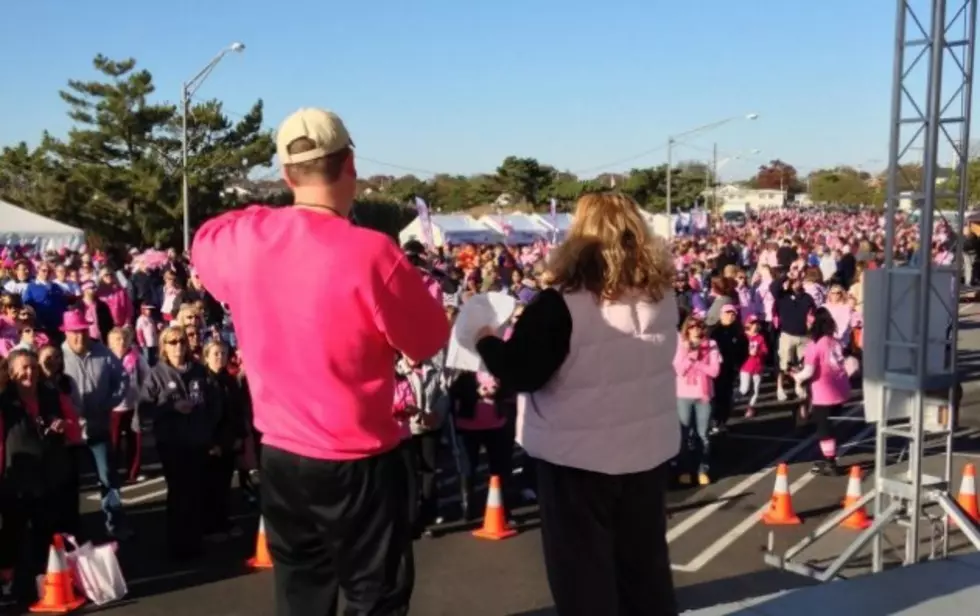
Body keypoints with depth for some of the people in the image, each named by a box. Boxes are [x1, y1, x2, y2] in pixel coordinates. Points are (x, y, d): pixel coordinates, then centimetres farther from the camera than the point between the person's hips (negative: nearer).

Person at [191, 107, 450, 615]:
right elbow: (430, 342, -7)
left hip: (281, 456, 5)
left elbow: (203, 244, 20)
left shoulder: (241, 240, -6)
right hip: (357, 463, -5)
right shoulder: (370, 253, -22)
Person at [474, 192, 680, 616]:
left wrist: (485, 340, 2)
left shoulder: (561, 304, -20)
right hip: (649, 446, 5)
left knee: (582, 567, 10)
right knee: (644, 560, 20)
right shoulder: (661, 295, -4)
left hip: (578, 453, -5)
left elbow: (519, 375, -16)